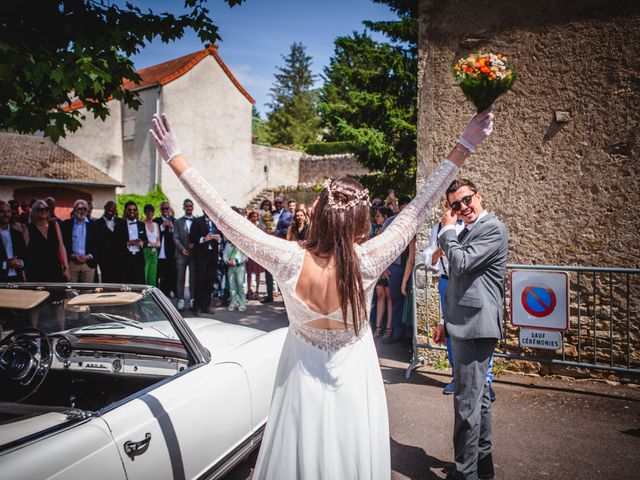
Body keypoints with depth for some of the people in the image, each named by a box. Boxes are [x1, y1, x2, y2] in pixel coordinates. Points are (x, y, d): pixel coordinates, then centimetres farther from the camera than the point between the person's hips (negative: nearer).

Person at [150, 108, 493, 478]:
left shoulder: (291, 262, -27)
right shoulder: (368, 263, -27)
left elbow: (225, 216, -22)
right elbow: (418, 209, -19)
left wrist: (175, 158, -15)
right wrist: (464, 147, -12)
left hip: (305, 384, 1)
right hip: (354, 386, 0)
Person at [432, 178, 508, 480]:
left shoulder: (492, 228, -11)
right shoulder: (465, 232, 17)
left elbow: (461, 264, -21)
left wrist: (447, 230, -8)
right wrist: (447, 323, 22)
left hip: (476, 328, -10)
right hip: (464, 326, 10)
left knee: (467, 403, -6)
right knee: (478, 398, 18)